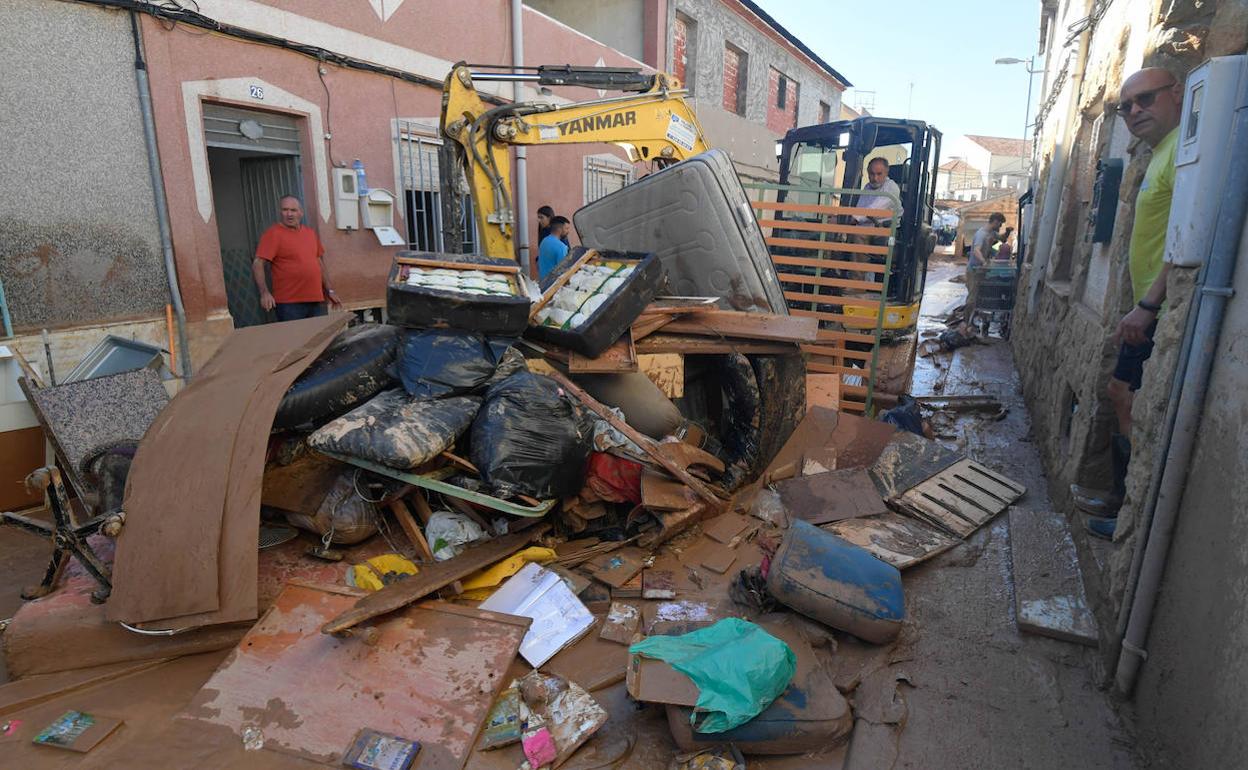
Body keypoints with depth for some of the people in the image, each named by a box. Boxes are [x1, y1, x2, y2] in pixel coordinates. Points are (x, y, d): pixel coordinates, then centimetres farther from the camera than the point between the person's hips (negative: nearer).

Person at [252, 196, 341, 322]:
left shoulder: (311, 232, 15)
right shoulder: (273, 234, -3)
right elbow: (258, 264, -10)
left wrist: (329, 290, 20)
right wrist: (265, 292, -22)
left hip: (316, 301, 6)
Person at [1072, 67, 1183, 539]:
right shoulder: (1160, 156, 20)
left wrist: (1147, 304, -25)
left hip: (1164, 310, -11)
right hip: (1149, 311, 11)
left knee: (1142, 412, -7)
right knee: (1121, 393, 16)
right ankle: (1124, 497, 28)